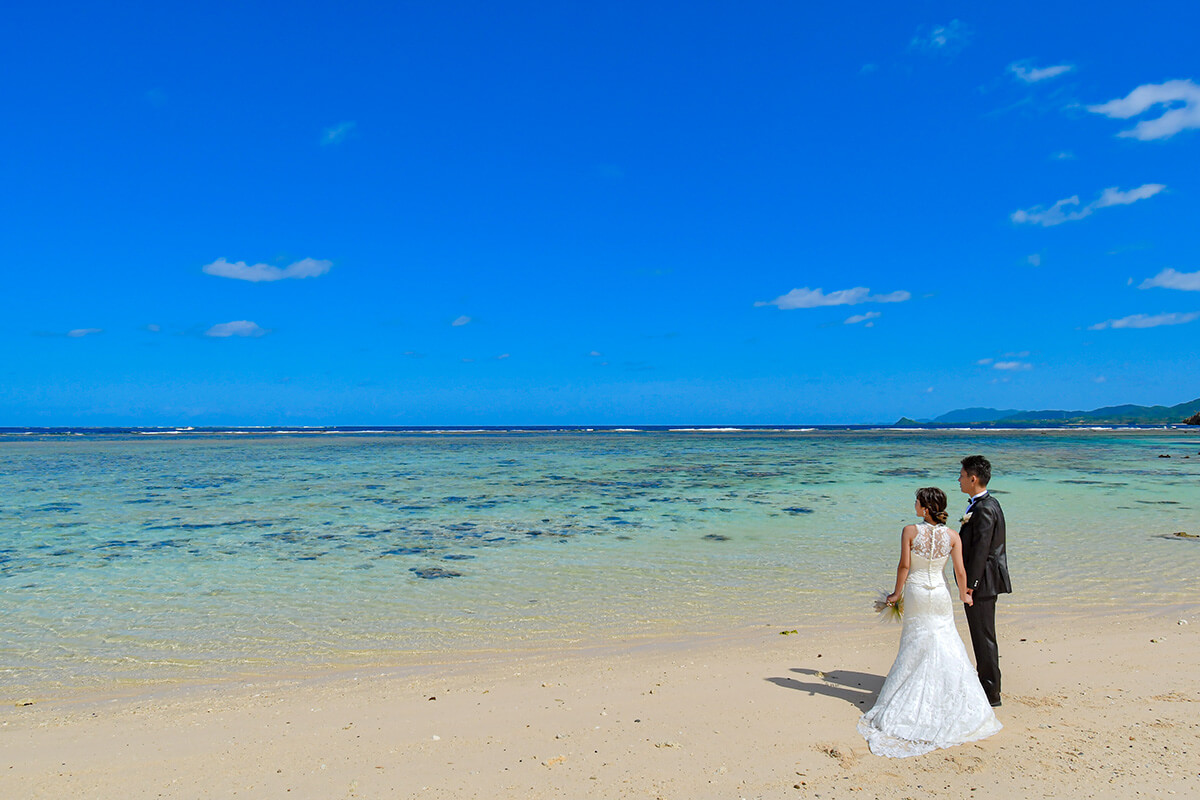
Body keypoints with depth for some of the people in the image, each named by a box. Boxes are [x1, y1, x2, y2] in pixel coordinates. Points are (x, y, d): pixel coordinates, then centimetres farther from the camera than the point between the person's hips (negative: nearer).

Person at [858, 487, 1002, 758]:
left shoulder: (910, 531, -14)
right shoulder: (952, 536, -7)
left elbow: (904, 566, -12)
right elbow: (960, 571, -3)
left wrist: (897, 593, 1)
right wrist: (964, 594, 15)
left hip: (916, 593, -1)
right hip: (940, 594, 1)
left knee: (915, 647, 12)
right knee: (946, 647, 13)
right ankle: (953, 705, 18)